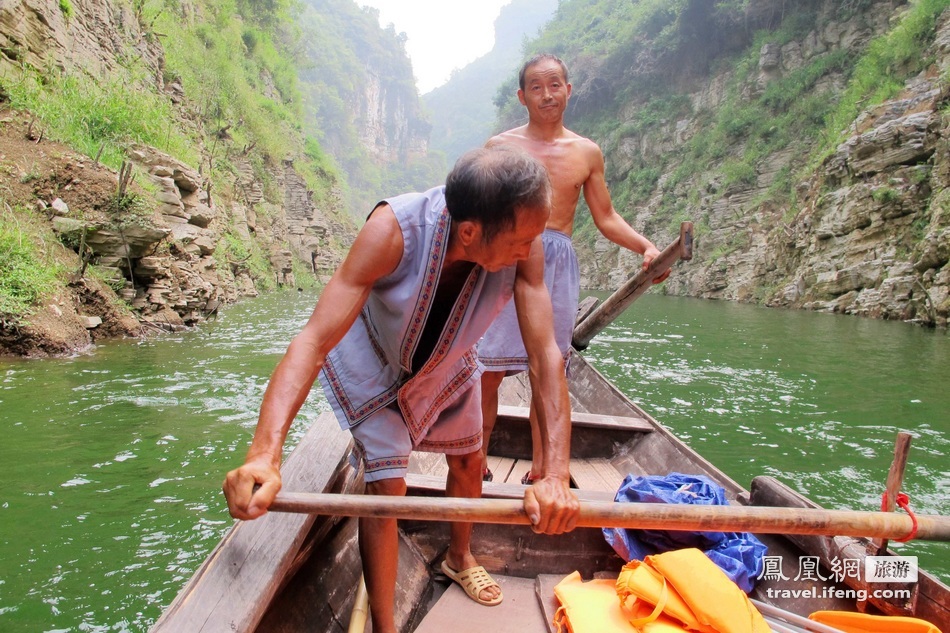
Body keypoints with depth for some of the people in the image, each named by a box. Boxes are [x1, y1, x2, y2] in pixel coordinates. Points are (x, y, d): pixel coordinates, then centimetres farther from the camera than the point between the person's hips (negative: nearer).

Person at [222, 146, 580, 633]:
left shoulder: (523, 243, -33)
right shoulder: (394, 230, -42)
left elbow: (545, 355, -34)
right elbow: (312, 341, -46)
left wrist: (556, 476, -43)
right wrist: (264, 453, -58)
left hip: (446, 363, 4)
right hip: (374, 363, -4)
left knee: (468, 461, 19)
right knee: (386, 485, -11)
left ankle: (459, 558, 50)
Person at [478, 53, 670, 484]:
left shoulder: (587, 153, 11)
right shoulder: (500, 146, 5)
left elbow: (606, 218, 14)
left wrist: (645, 246, 0)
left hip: (559, 264, 2)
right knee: (490, 371, -3)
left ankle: (539, 469, 19)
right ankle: (478, 464, 13)